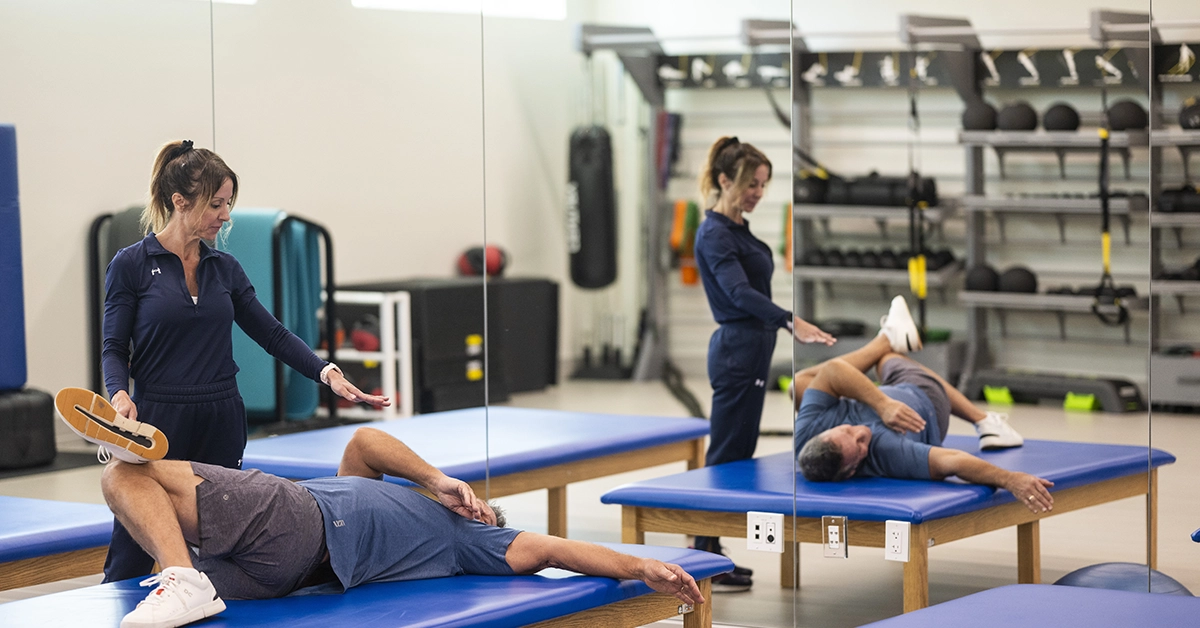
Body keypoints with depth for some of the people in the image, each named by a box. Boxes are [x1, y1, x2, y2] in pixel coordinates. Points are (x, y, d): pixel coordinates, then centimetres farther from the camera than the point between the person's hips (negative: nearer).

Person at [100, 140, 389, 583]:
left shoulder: (224, 268, 11)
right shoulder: (131, 265, -3)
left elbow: (272, 333, 10)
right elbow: (115, 348, -3)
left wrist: (328, 373, -3)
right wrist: (120, 395, -23)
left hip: (222, 425, 5)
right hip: (159, 423, -5)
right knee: (130, 560, -4)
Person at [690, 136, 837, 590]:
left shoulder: (738, 227, 12)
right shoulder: (715, 234, -19)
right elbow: (740, 293, -34)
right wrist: (792, 322, -47)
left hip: (748, 351, 10)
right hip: (738, 352, -10)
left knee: (736, 452, 13)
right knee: (727, 454, -5)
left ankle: (710, 553, 18)